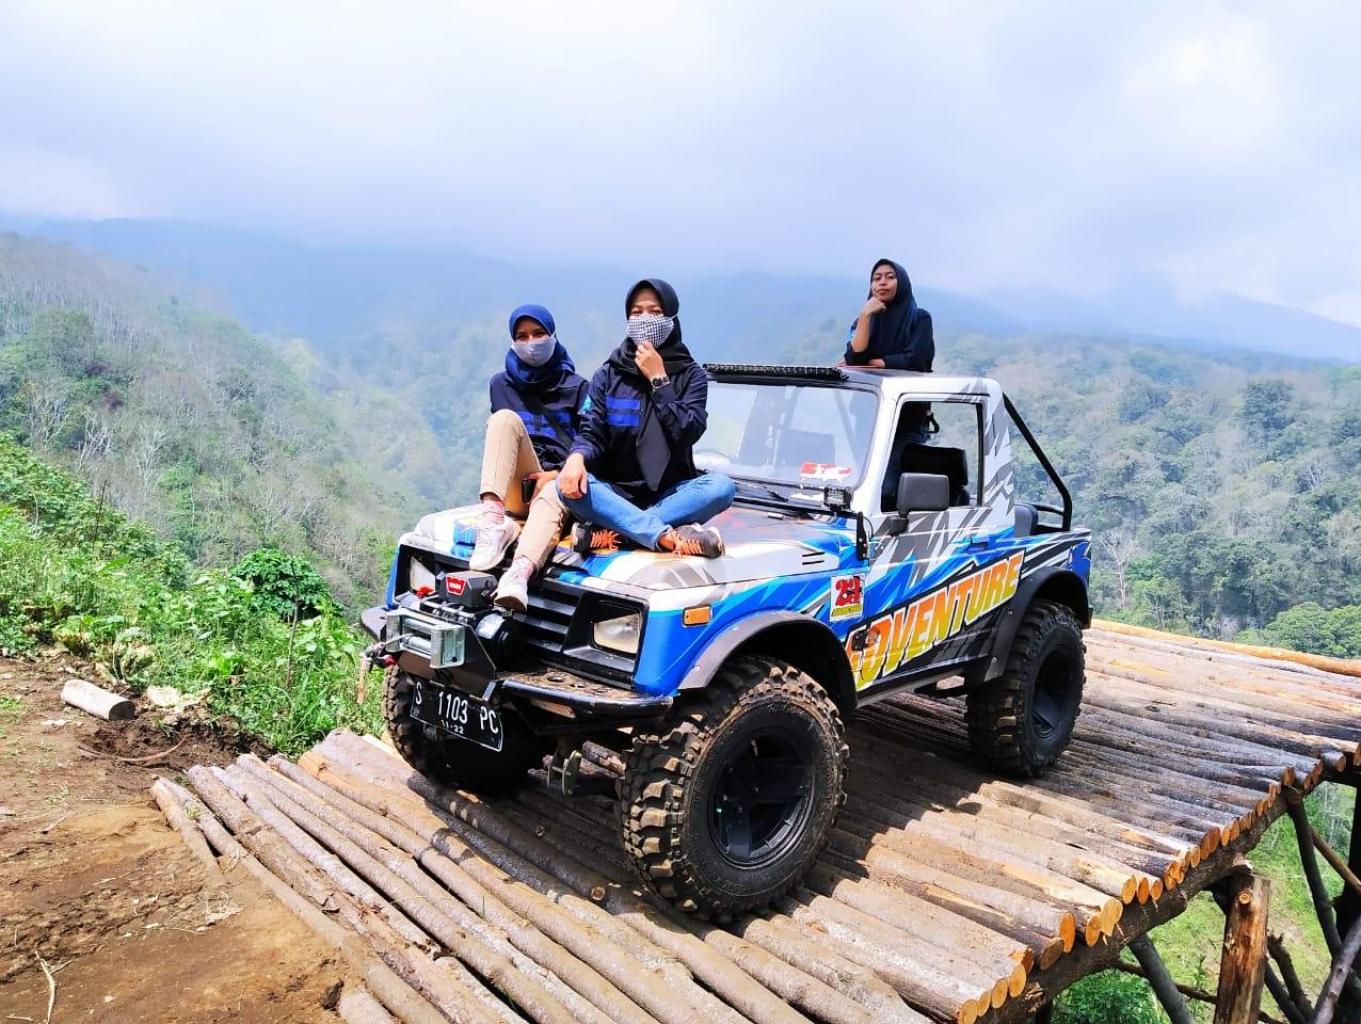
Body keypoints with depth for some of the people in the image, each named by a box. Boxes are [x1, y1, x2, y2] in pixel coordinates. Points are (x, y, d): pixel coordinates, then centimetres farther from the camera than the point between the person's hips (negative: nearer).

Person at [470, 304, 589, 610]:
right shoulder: (502, 384, 15)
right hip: (517, 487, 2)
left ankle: (519, 572, -69)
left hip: (559, 482, -2)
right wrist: (510, 476, -3)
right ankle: (493, 520, -43)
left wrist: (559, 474, -13)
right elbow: (498, 433, 16)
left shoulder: (577, 387, 9)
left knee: (552, 496, -39)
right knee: (506, 418, -24)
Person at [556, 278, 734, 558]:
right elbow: (591, 433, -3)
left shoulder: (691, 374, 4)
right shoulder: (608, 374, 6)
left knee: (721, 485, -30)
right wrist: (577, 457, -26)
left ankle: (609, 532, -33)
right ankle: (670, 537, -40)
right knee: (569, 485, -30)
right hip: (616, 493, 0)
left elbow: (688, 432, -10)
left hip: (670, 493, 0)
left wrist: (659, 379, -12)